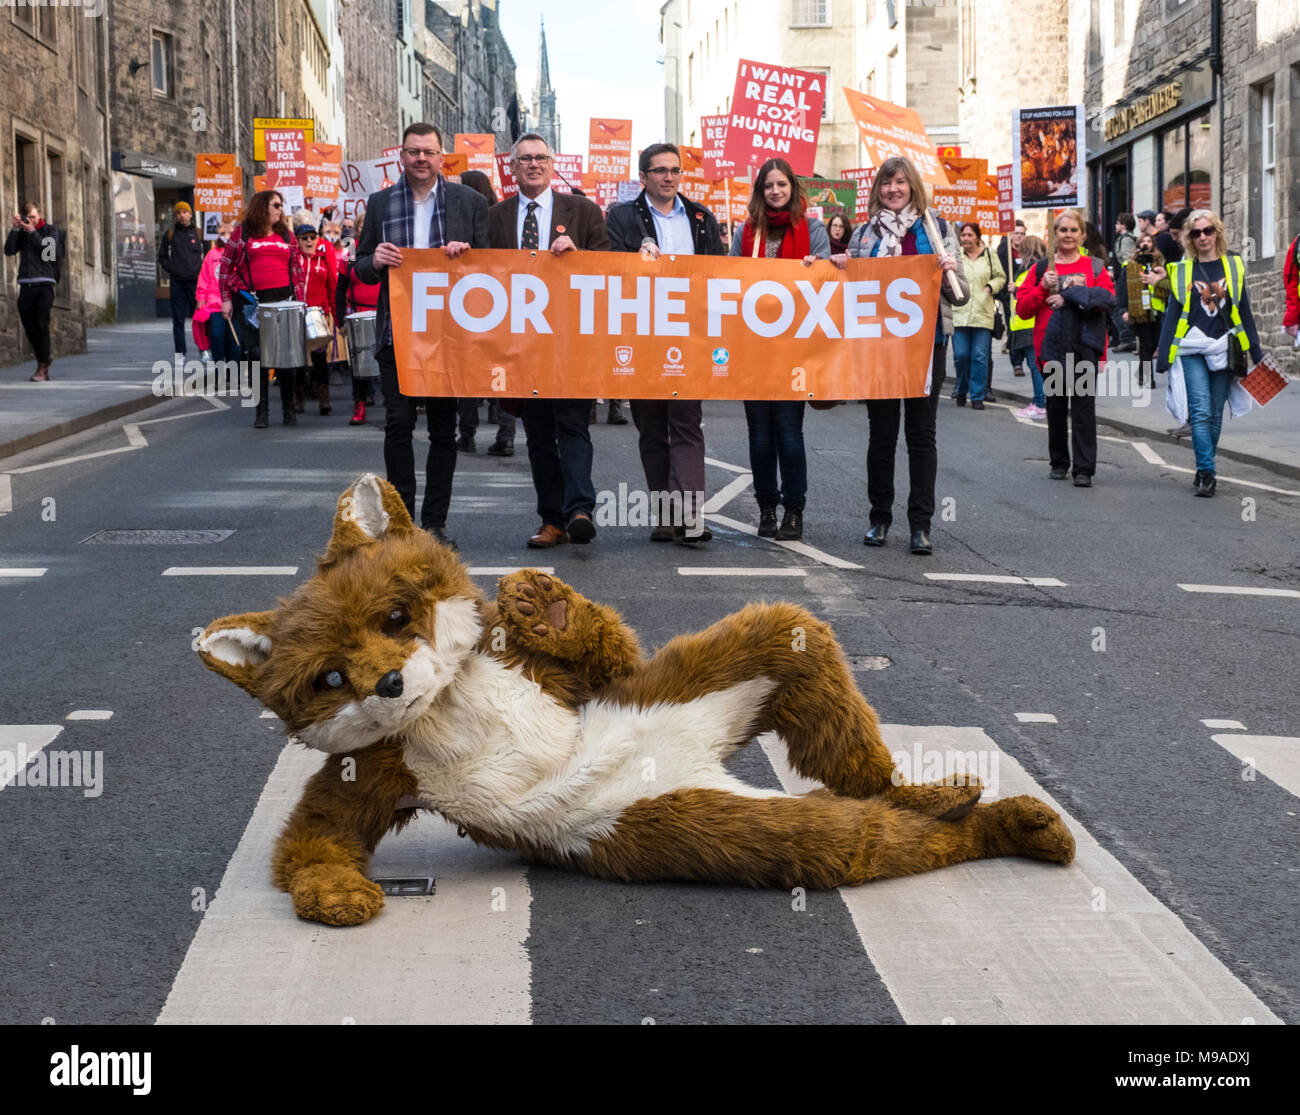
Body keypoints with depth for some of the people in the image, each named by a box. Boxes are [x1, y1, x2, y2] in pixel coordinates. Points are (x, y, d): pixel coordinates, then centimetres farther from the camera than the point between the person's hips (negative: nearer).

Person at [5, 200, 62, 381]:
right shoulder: (21, 233, 14)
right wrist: (15, 228, -7)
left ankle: (43, 369, -15)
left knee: (41, 326, -13)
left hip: (44, 284, -4)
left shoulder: (51, 231, 6)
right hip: (26, 285, 4)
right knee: (29, 328, 3)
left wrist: (32, 231, -11)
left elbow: (47, 252, -10)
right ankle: (43, 362, 17)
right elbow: (9, 250, -1)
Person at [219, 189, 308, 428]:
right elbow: (226, 265, 5)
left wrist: (299, 301, 7)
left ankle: (289, 408, 13)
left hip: (283, 300, 2)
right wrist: (226, 299, -1)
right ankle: (261, 410, 5)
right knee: (256, 355, -1)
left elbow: (298, 269, 16)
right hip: (251, 302, -2)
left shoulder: (286, 234, 14)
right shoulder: (243, 232, 5)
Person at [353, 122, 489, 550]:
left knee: (444, 430, 5)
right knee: (398, 425, -3)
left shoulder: (470, 202, 6)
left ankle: (435, 523, 12)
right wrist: (375, 261, -11)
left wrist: (465, 254, -14)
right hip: (396, 333, 0)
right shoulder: (380, 203, 9)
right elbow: (361, 270, 11)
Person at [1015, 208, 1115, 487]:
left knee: (1084, 405, -6)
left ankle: (1084, 470, -6)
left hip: (1086, 345, -2)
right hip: (1053, 345, 2)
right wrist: (1045, 288, -11)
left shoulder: (1095, 266, 8)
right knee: (1056, 404, 8)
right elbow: (1022, 307, 4)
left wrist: (1069, 293, -12)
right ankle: (1059, 463, 23)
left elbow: (1107, 298, -8)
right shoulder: (1041, 268, 10)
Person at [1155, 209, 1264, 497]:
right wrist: (1163, 358, 3)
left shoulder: (1233, 266, 8)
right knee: (1201, 412, -13)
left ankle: (1204, 471, 17)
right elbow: (1173, 314, 7)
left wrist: (1256, 352, 11)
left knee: (1215, 413, 6)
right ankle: (1207, 473, -15)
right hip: (1192, 351, -1)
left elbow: (1244, 311, 12)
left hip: (1224, 350, 1)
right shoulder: (1182, 270, 5)